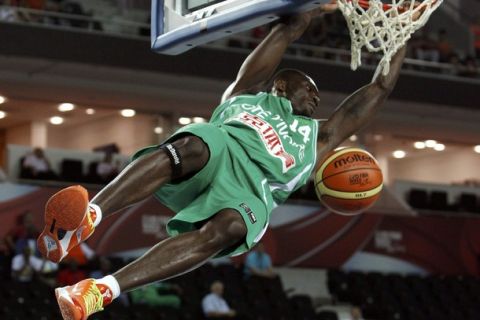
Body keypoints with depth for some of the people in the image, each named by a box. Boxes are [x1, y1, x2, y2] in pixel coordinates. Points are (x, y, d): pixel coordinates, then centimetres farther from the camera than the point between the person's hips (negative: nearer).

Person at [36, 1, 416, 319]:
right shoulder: (249, 94, 36)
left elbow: (380, 89, 41)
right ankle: (86, 218, -59)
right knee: (190, 148, -39)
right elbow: (288, 31, 32)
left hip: (253, 187, 1)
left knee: (224, 230, -36)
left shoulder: (317, 136, 41)